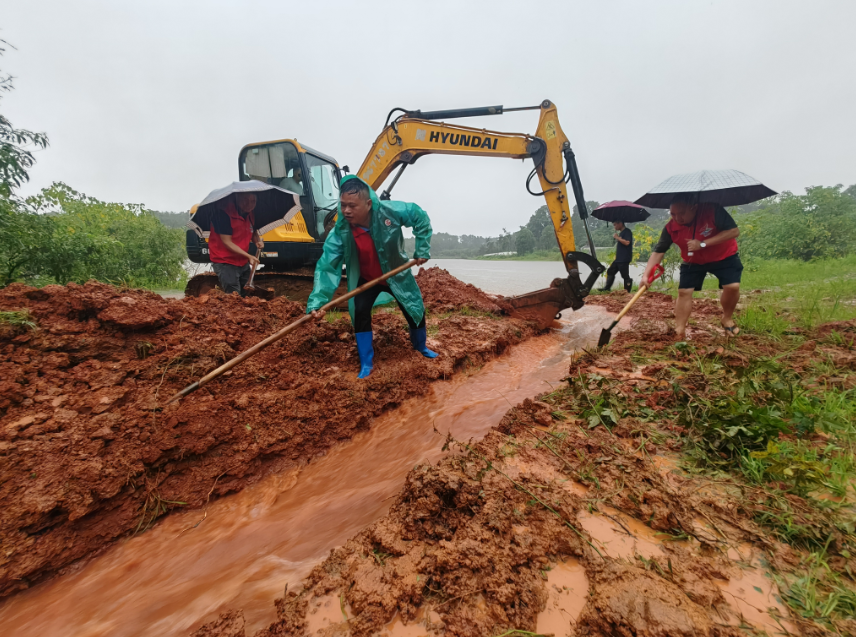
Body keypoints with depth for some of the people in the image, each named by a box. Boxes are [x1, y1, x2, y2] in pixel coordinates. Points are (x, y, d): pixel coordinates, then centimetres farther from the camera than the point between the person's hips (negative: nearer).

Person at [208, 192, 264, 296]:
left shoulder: (249, 213, 2)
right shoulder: (224, 213, -20)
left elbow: (253, 232, 17)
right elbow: (227, 242, -20)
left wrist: (257, 241, -7)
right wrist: (248, 256, -24)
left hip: (243, 263, 7)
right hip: (225, 263, -7)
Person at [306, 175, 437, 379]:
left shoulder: (391, 211, -30)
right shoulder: (339, 232, -29)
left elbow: (420, 217, -14)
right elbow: (327, 267, -31)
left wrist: (422, 250, -15)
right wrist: (316, 302, -42)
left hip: (396, 274, 1)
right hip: (365, 279, 0)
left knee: (415, 310, 8)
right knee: (359, 313, -17)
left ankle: (420, 347, 40)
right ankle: (366, 363, 4)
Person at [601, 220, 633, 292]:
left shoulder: (627, 231, -12)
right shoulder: (621, 232, 18)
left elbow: (627, 242, -25)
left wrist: (617, 237, -17)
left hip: (624, 259, -10)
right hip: (618, 259, 10)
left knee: (625, 276, -5)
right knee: (610, 271, 11)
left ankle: (627, 291, 2)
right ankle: (607, 288, 15)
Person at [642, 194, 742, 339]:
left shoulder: (713, 210, -30)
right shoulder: (671, 227, -22)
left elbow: (734, 231, -30)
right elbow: (658, 251, -20)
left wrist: (703, 244, -38)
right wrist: (646, 274, -31)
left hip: (724, 257, -2)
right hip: (693, 262, 2)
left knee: (732, 286, -17)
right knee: (684, 292, -7)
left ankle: (727, 319, 13)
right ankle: (679, 331, 0)